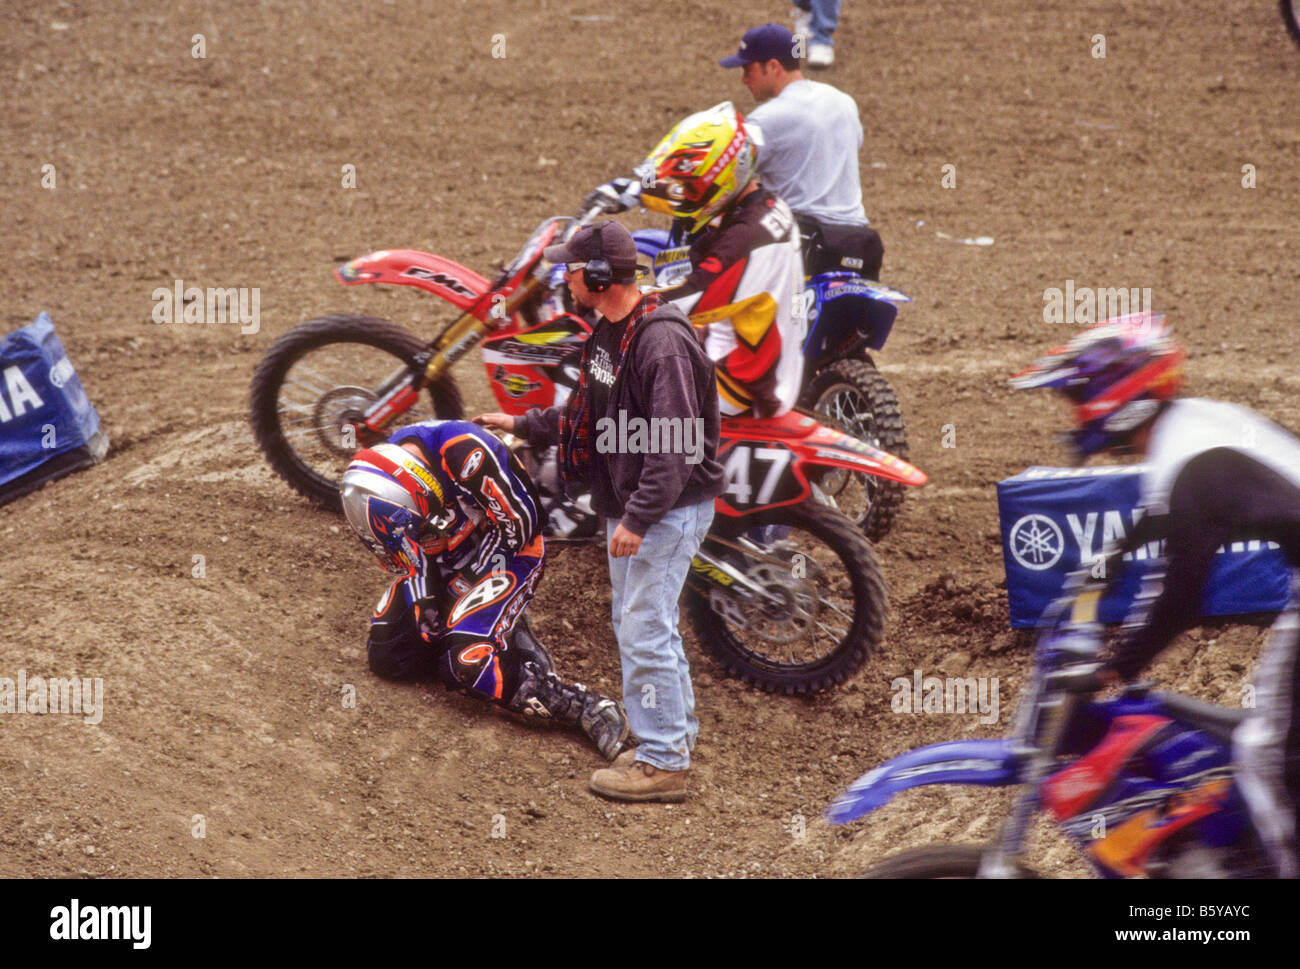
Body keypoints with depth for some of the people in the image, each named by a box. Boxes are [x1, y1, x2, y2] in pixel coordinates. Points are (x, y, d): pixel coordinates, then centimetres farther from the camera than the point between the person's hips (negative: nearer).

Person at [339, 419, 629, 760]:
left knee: (470, 662, -26)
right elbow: (409, 551, 2)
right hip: (445, 560, 7)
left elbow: (520, 519, -23)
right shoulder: (383, 473, -15)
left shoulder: (464, 454, -35)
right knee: (385, 656, 1)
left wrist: (466, 583, -15)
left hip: (507, 552, -7)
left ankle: (587, 709, -23)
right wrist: (423, 600, -13)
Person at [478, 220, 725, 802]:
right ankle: (677, 736, 29)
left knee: (645, 630, -9)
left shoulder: (662, 341, -23)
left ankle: (663, 763, -3)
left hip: (670, 507, -10)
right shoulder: (607, 335, 10)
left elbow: (676, 445, -26)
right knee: (636, 625, 17)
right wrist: (522, 426, 29)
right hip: (627, 506, 10)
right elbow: (589, 414, 25)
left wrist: (637, 518, -27)